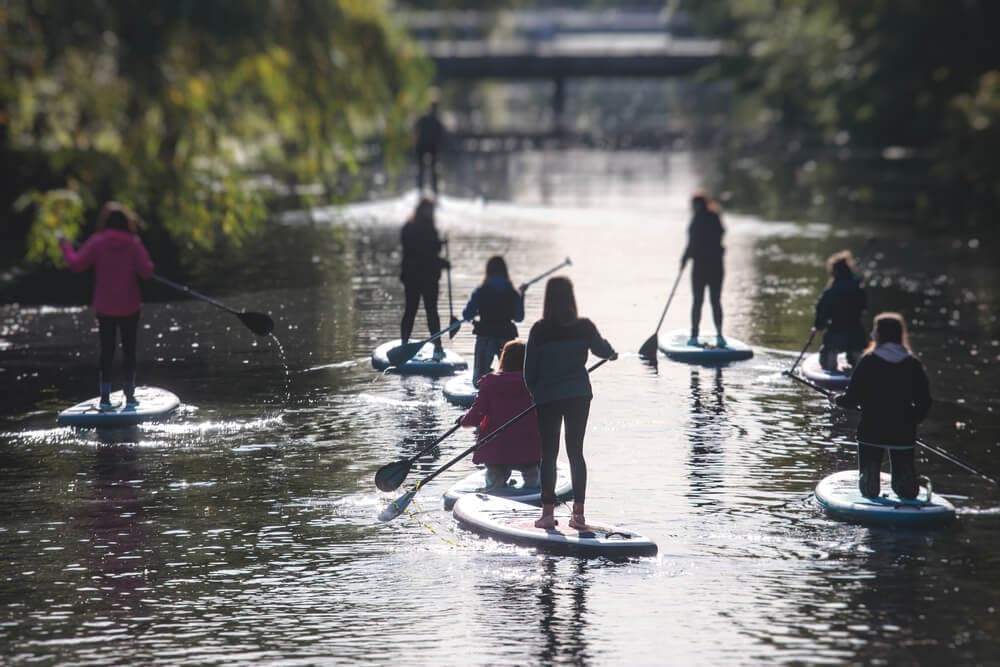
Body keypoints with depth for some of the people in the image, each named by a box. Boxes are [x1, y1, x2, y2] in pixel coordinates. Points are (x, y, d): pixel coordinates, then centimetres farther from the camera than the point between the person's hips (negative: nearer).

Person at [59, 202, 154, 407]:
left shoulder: (97, 242, -10)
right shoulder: (134, 243, -10)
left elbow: (76, 263, -8)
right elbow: (146, 271, -13)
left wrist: (65, 247, 7)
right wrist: (147, 263, 9)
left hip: (104, 307, 1)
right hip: (129, 307, -1)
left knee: (106, 351, 8)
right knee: (129, 350, 10)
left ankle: (105, 397, 4)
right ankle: (129, 395, 9)